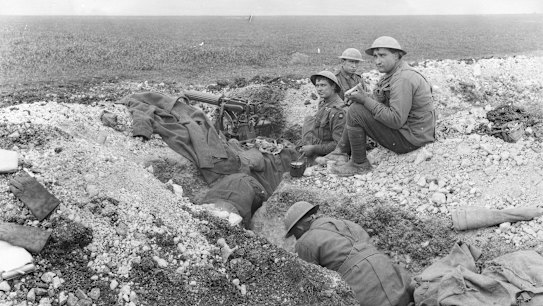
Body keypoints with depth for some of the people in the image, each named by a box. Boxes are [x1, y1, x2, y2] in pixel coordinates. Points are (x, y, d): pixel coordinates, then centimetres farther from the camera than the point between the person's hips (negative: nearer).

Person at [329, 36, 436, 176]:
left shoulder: (403, 79, -23)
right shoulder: (394, 73, 11)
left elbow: (396, 120, -27)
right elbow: (381, 102, 9)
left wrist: (366, 100, -22)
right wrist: (362, 96, -10)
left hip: (410, 139, -11)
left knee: (355, 111, -16)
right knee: (358, 106, 15)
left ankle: (359, 164, -4)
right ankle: (343, 150, 19)